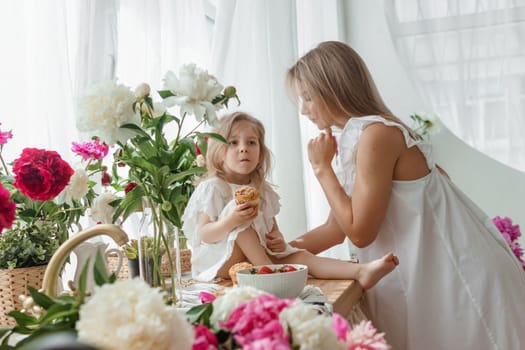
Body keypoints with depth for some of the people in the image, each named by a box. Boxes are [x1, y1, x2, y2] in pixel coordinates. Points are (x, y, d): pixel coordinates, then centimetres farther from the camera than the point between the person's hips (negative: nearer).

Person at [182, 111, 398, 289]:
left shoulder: (262, 190, 11)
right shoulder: (212, 188, -9)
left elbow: (273, 229, 14)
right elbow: (203, 234, -15)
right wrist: (230, 221, -34)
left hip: (259, 254, 6)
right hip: (221, 260, -5)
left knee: (300, 256, -17)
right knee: (239, 216, -29)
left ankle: (361, 271, -31)